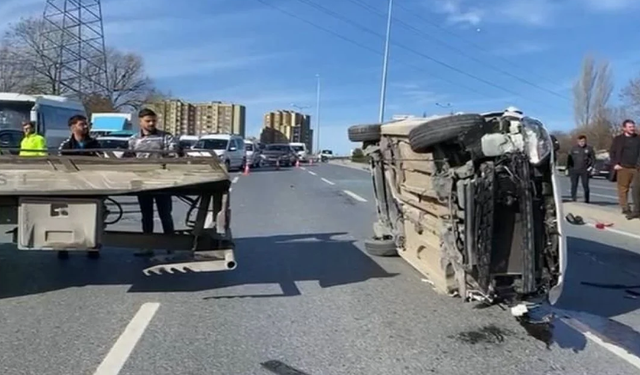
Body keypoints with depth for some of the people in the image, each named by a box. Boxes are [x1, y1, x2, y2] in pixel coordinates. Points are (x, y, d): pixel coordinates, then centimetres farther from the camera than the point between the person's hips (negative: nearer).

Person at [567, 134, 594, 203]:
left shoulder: (589, 148, 2)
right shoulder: (573, 148, 3)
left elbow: (593, 158, 9)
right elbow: (569, 159, 6)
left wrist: (591, 166, -2)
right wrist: (568, 168, 1)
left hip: (585, 171, 0)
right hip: (574, 170, 0)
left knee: (585, 186, 3)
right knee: (574, 185, 1)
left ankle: (586, 200, 10)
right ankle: (573, 199, 6)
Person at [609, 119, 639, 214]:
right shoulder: (618, 139, 5)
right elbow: (612, 152, 4)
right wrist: (615, 164, -7)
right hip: (623, 168, -2)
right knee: (623, 189, 0)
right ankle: (625, 208, 5)